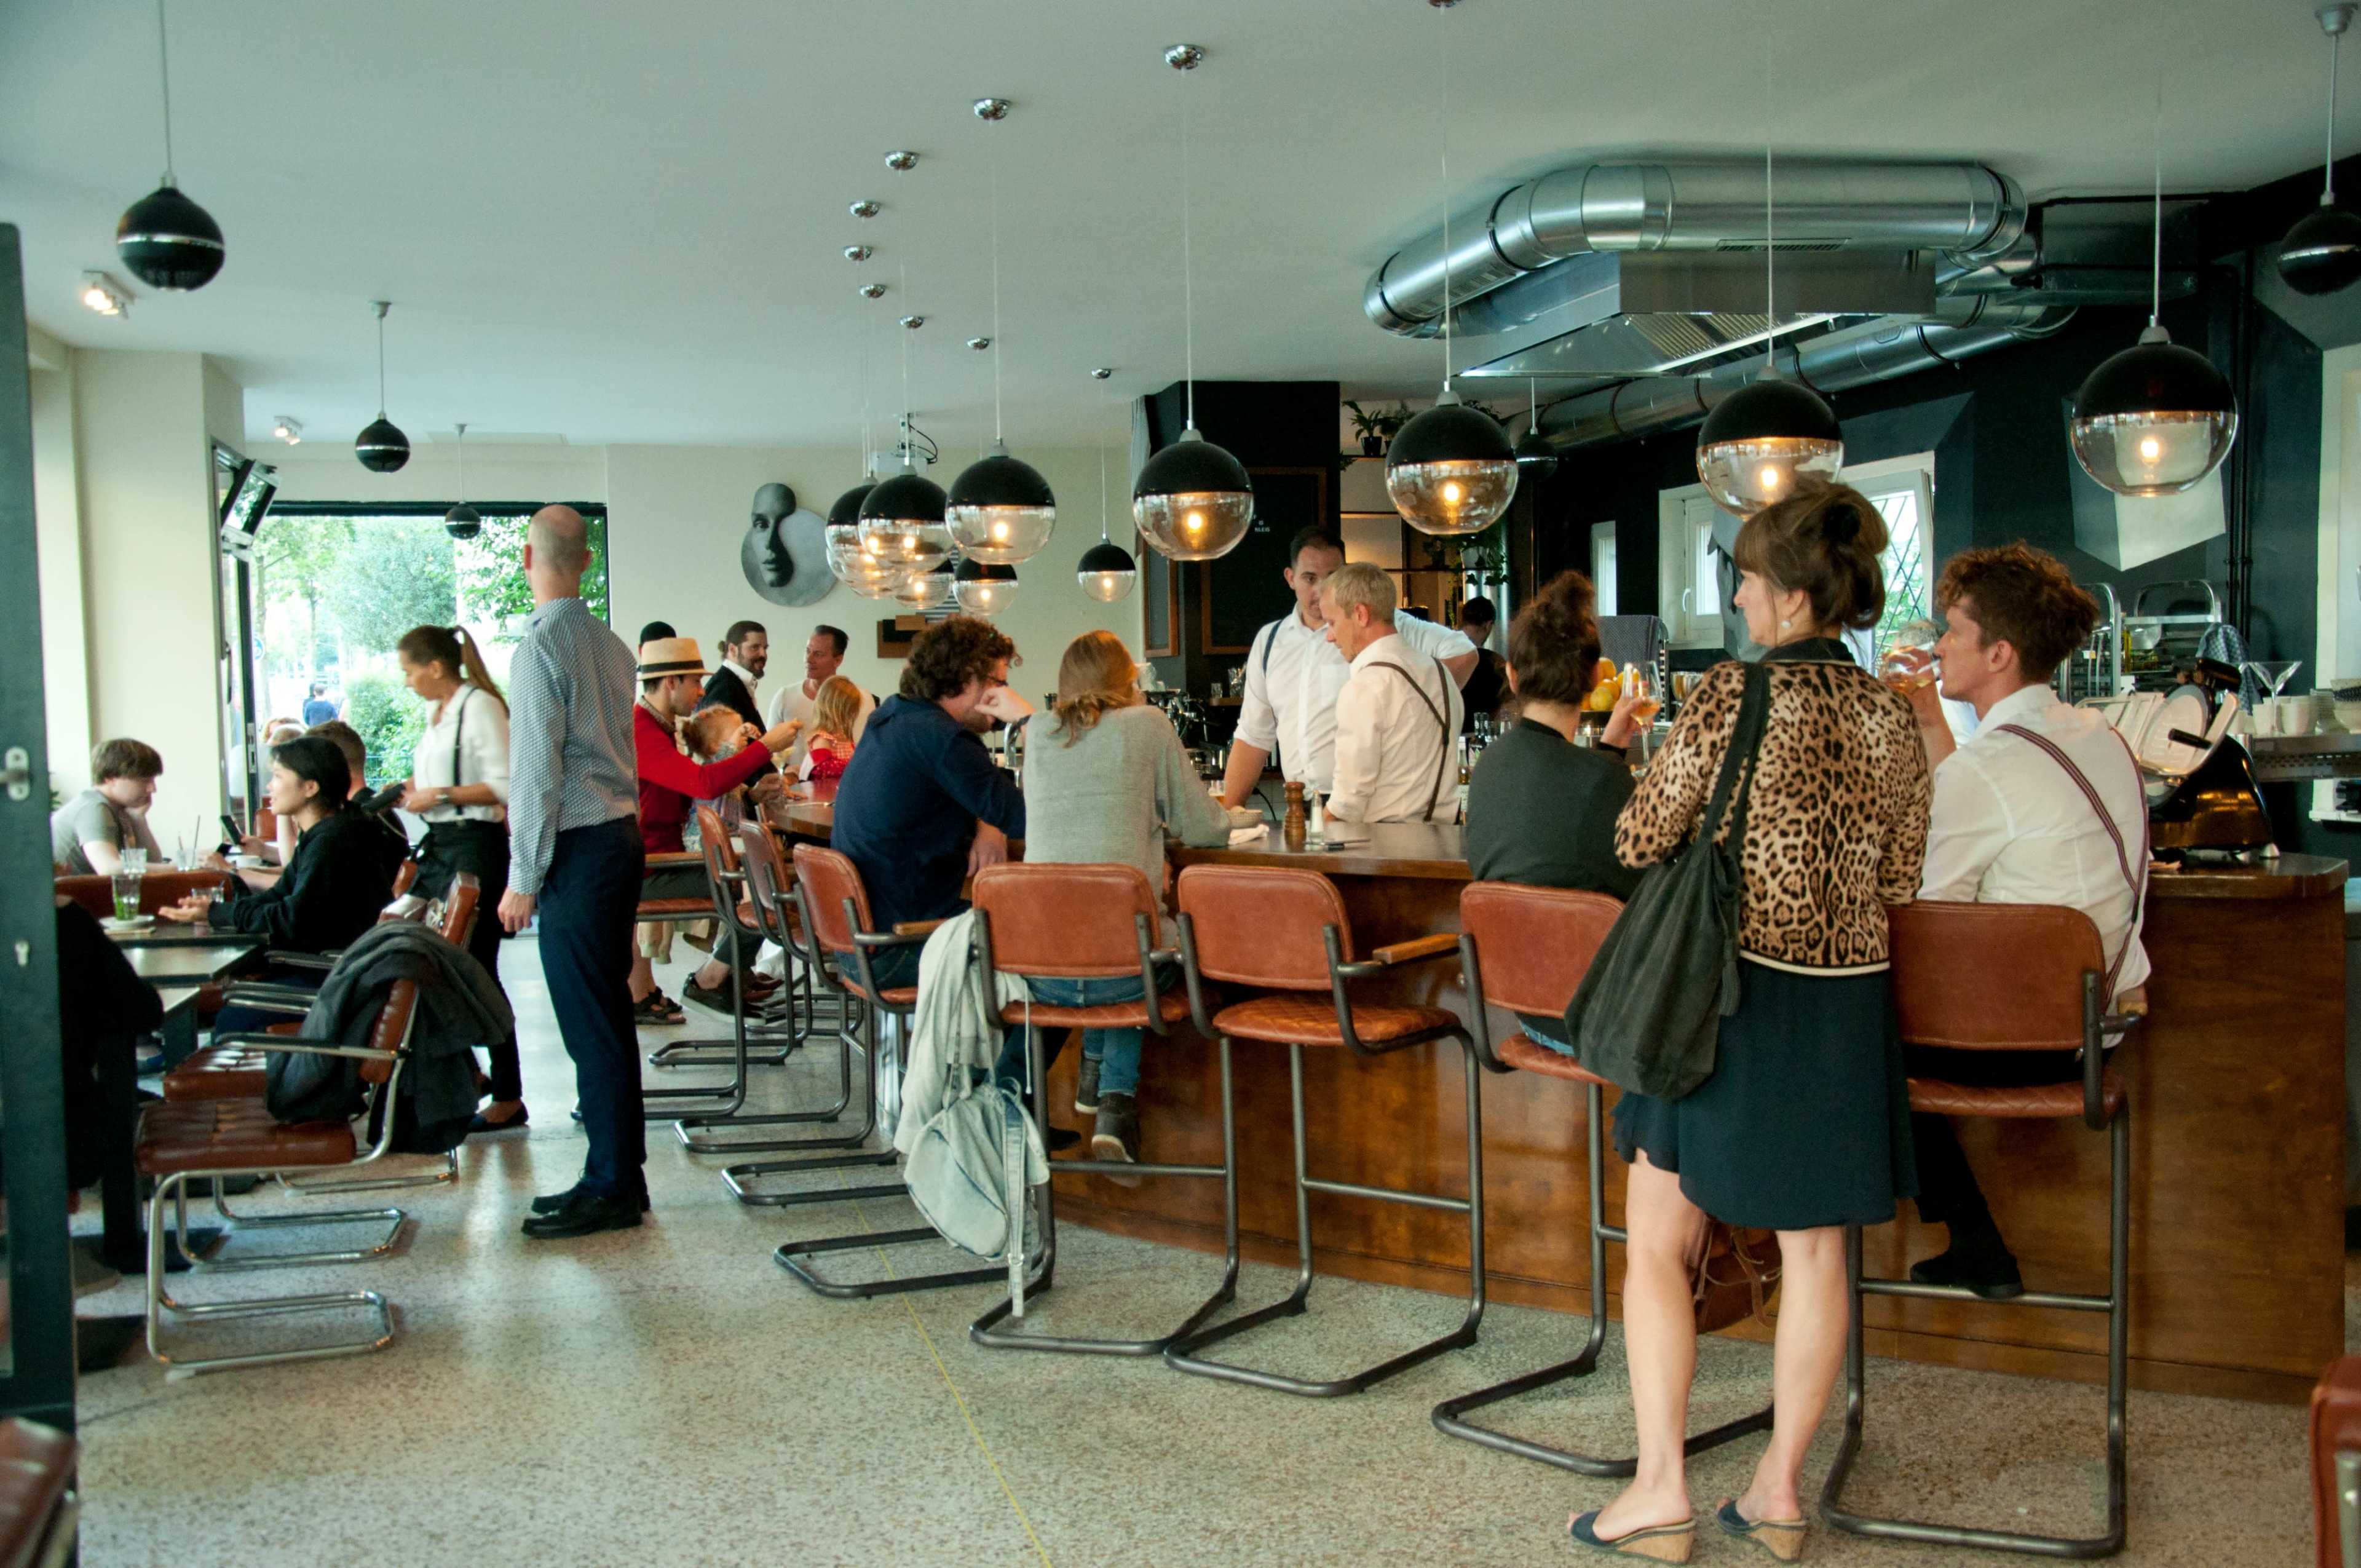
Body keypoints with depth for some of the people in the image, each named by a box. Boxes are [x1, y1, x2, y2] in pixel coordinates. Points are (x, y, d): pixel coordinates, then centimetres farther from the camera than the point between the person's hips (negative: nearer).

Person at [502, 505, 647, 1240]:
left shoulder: (542, 647, -13)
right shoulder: (612, 646, 11)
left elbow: (537, 771, -15)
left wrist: (523, 880, -11)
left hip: (577, 849, -8)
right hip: (622, 835, 9)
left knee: (591, 1024, -3)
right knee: (609, 1016, 13)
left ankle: (611, 1188, 3)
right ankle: (619, 1174, 20)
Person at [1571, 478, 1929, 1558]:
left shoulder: (1735, 693, -13)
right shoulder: (1892, 718, 2)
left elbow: (1638, 840, -9)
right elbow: (1898, 882, 8)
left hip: (1731, 993, -5)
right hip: (1846, 1004, 5)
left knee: (1657, 1244, 7)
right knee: (1815, 1249, 13)